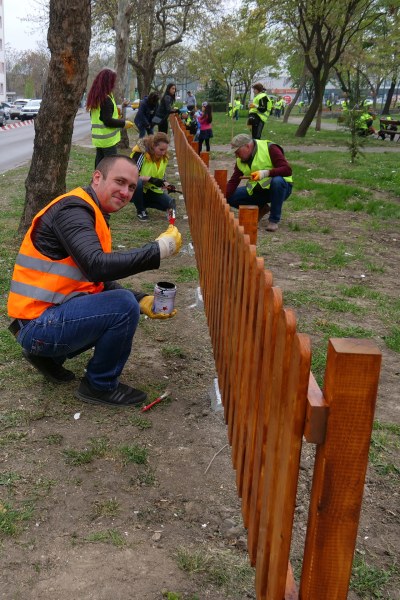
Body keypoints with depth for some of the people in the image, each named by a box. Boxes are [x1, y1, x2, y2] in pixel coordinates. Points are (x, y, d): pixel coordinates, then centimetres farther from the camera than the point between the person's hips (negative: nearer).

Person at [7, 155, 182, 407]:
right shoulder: (73, 209, -16)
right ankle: (101, 386, 0)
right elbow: (96, 267, -32)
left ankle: (49, 356, 17)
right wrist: (160, 248, -28)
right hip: (37, 323, -10)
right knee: (124, 306, -22)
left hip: (53, 315, 10)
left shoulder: (93, 215, 15)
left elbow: (103, 281, 15)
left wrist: (142, 301, 1)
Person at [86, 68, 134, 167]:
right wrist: (123, 123, -9)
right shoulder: (106, 99, -18)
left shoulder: (95, 97, 11)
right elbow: (108, 121, -19)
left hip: (98, 138, 9)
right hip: (108, 139, -9)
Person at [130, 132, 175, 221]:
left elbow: (161, 177, 7)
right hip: (136, 187, -6)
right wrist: (150, 179, -40)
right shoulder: (140, 153, -24)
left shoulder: (163, 157, -3)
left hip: (152, 190, 6)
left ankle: (142, 203, 13)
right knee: (137, 183, -42)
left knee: (170, 205, -9)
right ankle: (140, 210, -14)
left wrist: (166, 184, -15)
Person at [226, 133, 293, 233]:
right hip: (257, 190, 6)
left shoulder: (269, 148, -18)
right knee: (231, 197, -11)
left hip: (280, 187, -5)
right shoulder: (240, 161, 0)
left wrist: (265, 173, -37)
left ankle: (274, 220, -24)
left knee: (277, 180, -40)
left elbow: (287, 170, -26)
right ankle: (262, 208, 10)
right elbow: (233, 182, -4)